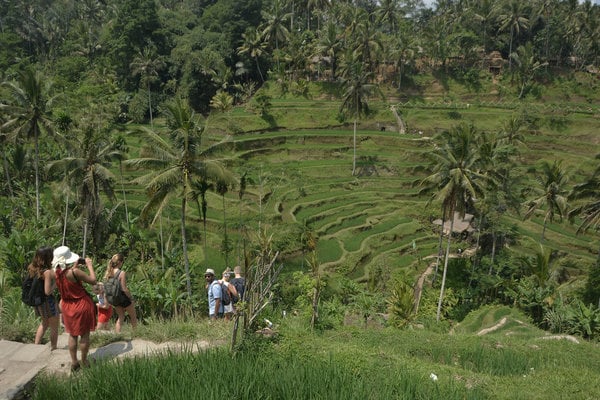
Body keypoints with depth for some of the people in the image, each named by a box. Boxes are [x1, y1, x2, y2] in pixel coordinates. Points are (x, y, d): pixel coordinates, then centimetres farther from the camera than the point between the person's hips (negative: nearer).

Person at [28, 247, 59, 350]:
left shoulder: (32, 268, -3)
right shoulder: (47, 272, -26)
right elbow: (48, 291, -26)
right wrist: (56, 282, -12)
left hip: (38, 300, 8)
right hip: (48, 301, -8)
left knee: (44, 323, 30)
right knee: (54, 327, 13)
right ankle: (53, 349, 23)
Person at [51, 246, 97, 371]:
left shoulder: (57, 273, -8)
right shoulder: (75, 272, -28)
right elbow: (93, 280, -21)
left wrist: (75, 266, 9)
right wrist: (89, 265, -11)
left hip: (67, 307, 6)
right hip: (82, 306, -6)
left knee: (72, 335, 19)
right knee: (84, 335, 11)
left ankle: (74, 362, 25)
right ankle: (84, 361, 22)